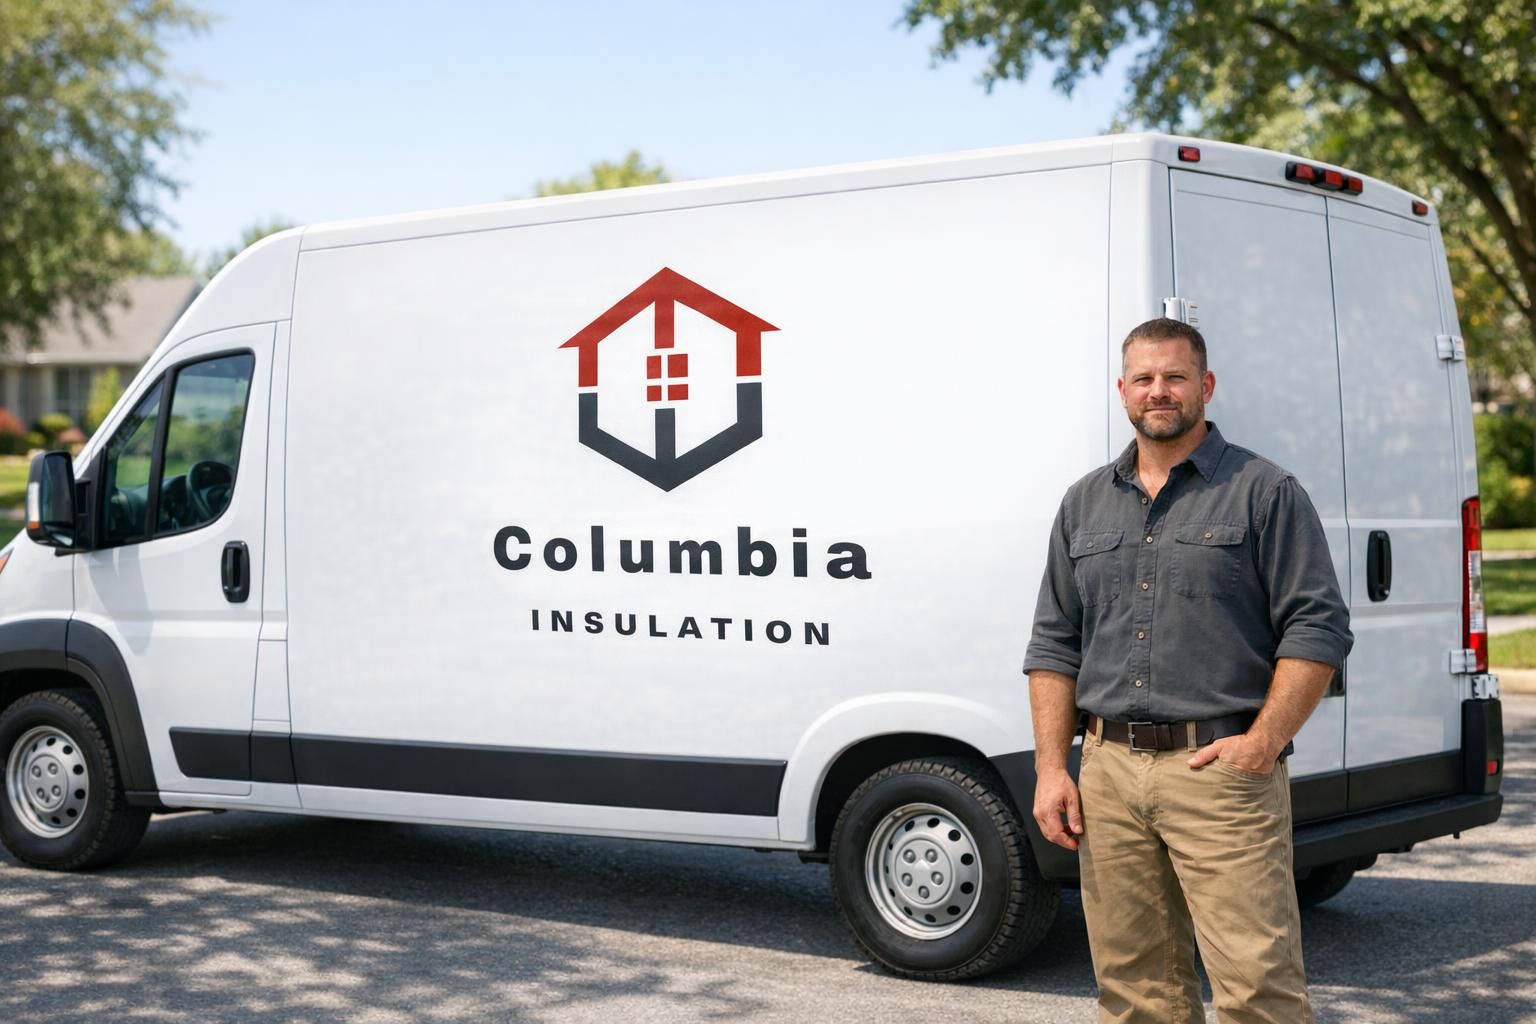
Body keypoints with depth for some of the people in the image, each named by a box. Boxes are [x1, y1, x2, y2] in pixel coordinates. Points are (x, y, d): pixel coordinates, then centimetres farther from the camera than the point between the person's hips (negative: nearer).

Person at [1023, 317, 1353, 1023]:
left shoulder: (1264, 492, 2)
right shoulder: (1085, 503, 16)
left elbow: (1318, 628, -3)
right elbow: (1054, 643, 17)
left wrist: (1262, 741, -13)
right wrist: (1051, 766, 7)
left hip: (1220, 771, -4)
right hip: (1109, 775, 5)